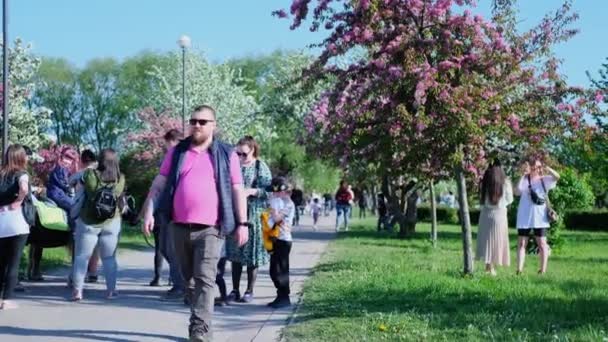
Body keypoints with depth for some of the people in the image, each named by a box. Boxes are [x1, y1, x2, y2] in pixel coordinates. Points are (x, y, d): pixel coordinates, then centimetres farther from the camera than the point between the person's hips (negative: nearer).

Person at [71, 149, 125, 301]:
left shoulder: (90, 174, -14)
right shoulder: (120, 179, -8)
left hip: (88, 222, -2)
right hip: (111, 223, 2)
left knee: (82, 256, 5)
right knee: (109, 257, 12)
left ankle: (77, 290, 1)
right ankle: (111, 290, 11)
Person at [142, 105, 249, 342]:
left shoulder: (226, 154, 4)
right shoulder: (177, 152, 10)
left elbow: (237, 190, 4)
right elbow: (160, 183, 8)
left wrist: (242, 223, -1)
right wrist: (149, 211, -4)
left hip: (210, 229, -4)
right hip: (180, 227, 4)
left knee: (205, 280, -13)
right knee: (189, 280, 14)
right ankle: (200, 322, 29)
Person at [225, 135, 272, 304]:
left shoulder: (260, 167, -1)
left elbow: (268, 190, -5)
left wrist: (252, 191, -19)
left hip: (253, 215, -4)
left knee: (252, 254, 0)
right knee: (235, 253, 4)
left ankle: (249, 291, 7)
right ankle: (235, 290, 10)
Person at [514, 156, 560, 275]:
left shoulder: (544, 180, 3)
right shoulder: (524, 180, 1)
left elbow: (557, 177, -15)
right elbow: (517, 192, -16)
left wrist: (546, 168, -25)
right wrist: (523, 175, -18)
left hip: (540, 217, 0)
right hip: (524, 217, 0)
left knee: (542, 243, 4)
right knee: (521, 243, -1)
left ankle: (543, 270, 8)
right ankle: (519, 269, -3)